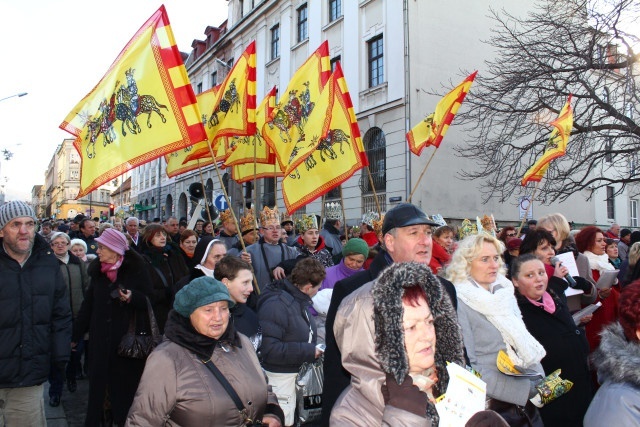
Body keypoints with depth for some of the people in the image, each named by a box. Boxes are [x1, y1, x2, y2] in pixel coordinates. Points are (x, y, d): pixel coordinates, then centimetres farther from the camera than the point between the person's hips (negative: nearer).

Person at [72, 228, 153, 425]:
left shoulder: (136, 269, -7)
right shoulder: (97, 271, 7)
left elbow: (150, 301, -4)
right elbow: (88, 305, 12)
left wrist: (132, 297, -23)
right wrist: (75, 335, 14)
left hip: (128, 340, -4)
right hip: (101, 340, 4)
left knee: (125, 383, 4)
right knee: (98, 382, 7)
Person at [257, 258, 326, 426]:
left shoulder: (299, 300, 5)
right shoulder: (275, 305, -25)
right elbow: (269, 348, -31)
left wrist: (314, 348, 4)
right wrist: (308, 351, -25)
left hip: (297, 371, 9)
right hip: (280, 376, -9)